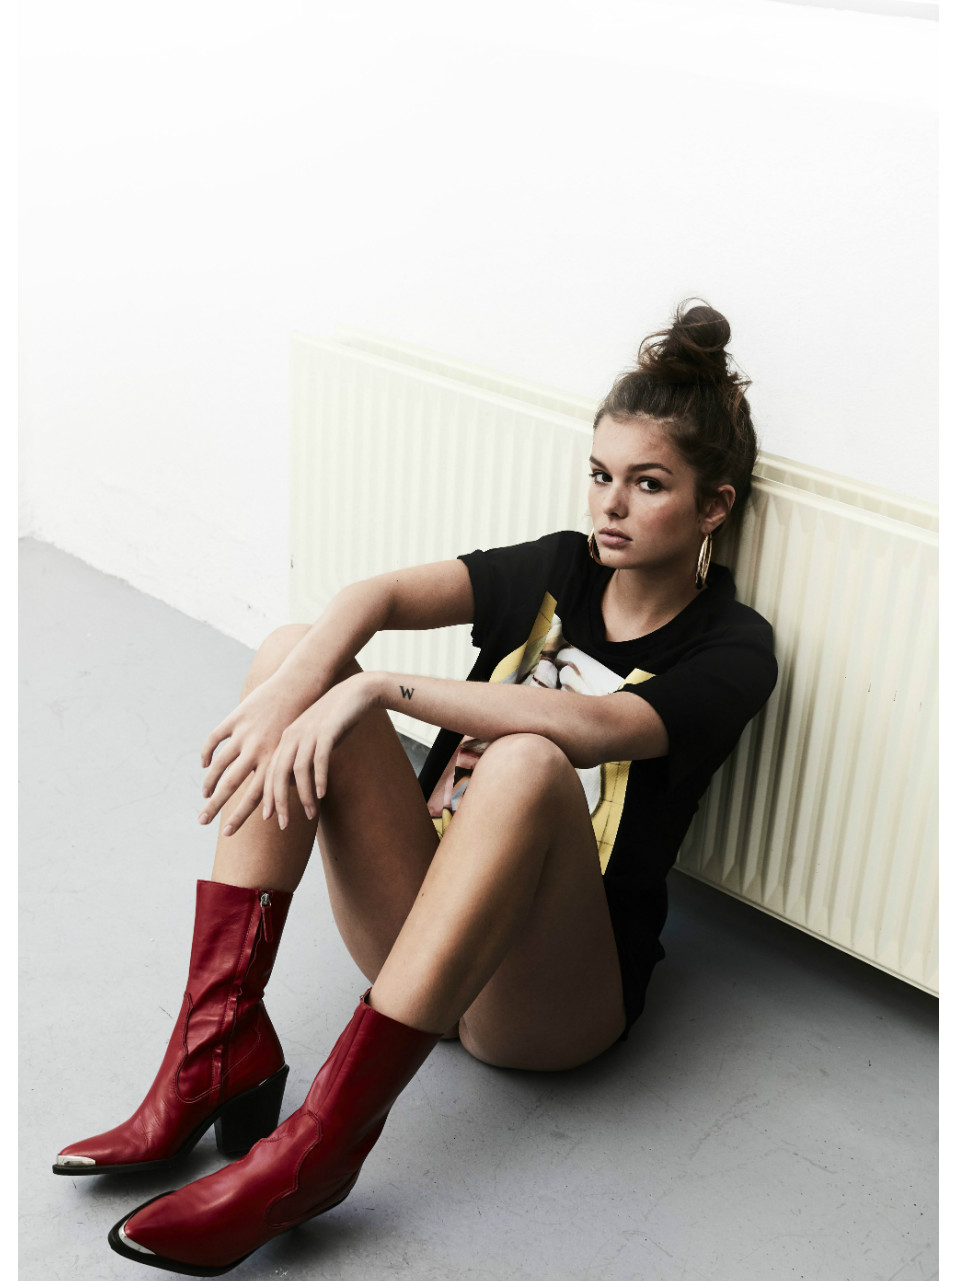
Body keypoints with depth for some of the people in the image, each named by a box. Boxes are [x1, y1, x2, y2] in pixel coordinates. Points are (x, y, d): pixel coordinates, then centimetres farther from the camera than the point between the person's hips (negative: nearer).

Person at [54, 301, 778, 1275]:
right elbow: (379, 596, -11)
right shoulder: (559, 571, 8)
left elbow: (592, 725, -28)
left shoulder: (731, 650, -5)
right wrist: (284, 699, -30)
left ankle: (322, 1139, -36)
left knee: (527, 763, -37)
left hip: (550, 1004, -4)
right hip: (419, 933, 5)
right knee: (299, 651, -14)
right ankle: (220, 1045, -23)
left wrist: (380, 692, -30)